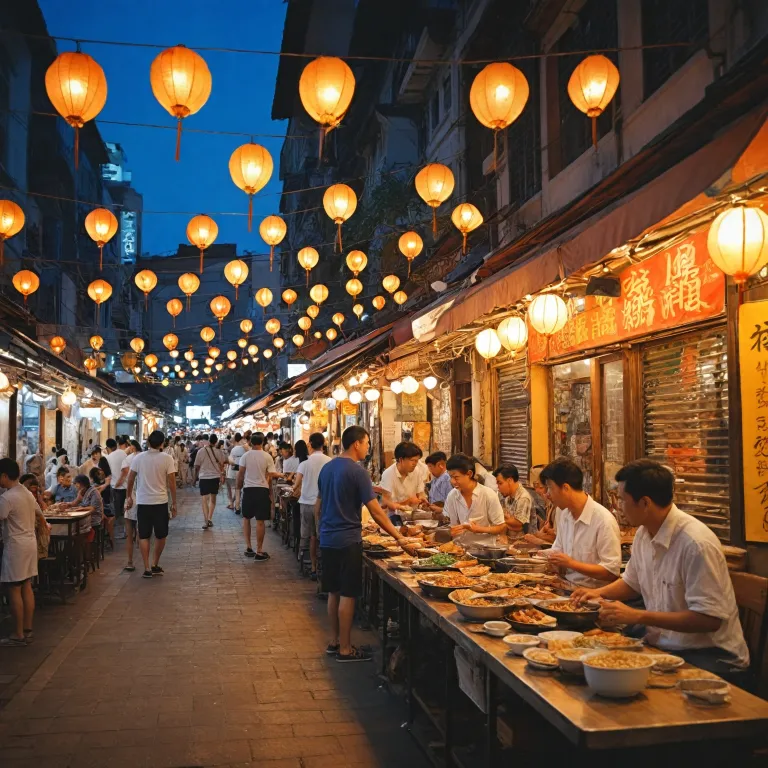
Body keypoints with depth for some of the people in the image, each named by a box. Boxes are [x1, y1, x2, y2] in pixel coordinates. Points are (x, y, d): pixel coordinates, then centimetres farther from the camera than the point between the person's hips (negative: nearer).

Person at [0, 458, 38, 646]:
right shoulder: (28, 493, 11)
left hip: (15, 546, -9)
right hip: (30, 542, 9)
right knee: (27, 587, 12)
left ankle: (18, 635, 3)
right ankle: (27, 630, 17)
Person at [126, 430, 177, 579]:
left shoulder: (138, 458, -2)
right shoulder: (167, 459, -8)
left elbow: (130, 479, 5)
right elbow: (171, 482, -8)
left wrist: (129, 496, 20)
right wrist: (174, 503, 1)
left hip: (143, 502, 1)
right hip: (161, 502, -1)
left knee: (144, 536, 7)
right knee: (161, 536, 15)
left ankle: (147, 569, 4)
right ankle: (156, 566, 20)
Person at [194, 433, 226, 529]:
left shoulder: (201, 451, -7)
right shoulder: (218, 452, -4)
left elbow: (197, 466, -1)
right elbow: (222, 465, 6)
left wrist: (195, 477, 15)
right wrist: (221, 476, 22)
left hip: (204, 477, -1)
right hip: (215, 477, 1)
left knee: (204, 500, 3)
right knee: (213, 499, 17)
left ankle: (206, 521, -6)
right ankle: (209, 518, 8)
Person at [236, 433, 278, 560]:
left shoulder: (245, 455, -2)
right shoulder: (267, 457, -5)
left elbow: (240, 474, -1)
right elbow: (272, 475, -7)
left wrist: (238, 487, 13)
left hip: (248, 489, 1)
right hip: (262, 490, -1)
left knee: (246, 518, 18)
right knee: (260, 521, 2)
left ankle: (248, 547, 13)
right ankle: (259, 551, 6)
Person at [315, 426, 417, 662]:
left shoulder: (327, 468, 8)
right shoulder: (357, 472, -15)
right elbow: (376, 512, -17)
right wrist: (399, 538, -14)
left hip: (327, 539, 8)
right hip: (348, 541, -8)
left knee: (334, 592, 16)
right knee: (347, 595, 0)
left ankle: (334, 642, 25)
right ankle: (345, 649, 7)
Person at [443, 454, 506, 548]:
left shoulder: (489, 495, -8)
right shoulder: (452, 496, 4)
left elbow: (502, 527, -3)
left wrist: (478, 529, -15)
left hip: (484, 548, -4)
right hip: (460, 547, 4)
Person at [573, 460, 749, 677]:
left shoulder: (696, 543, -23)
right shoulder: (643, 533, 4)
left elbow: (709, 619, -25)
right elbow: (632, 583, 23)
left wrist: (637, 616, -25)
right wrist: (599, 592, 4)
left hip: (710, 657, -8)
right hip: (662, 645, 8)